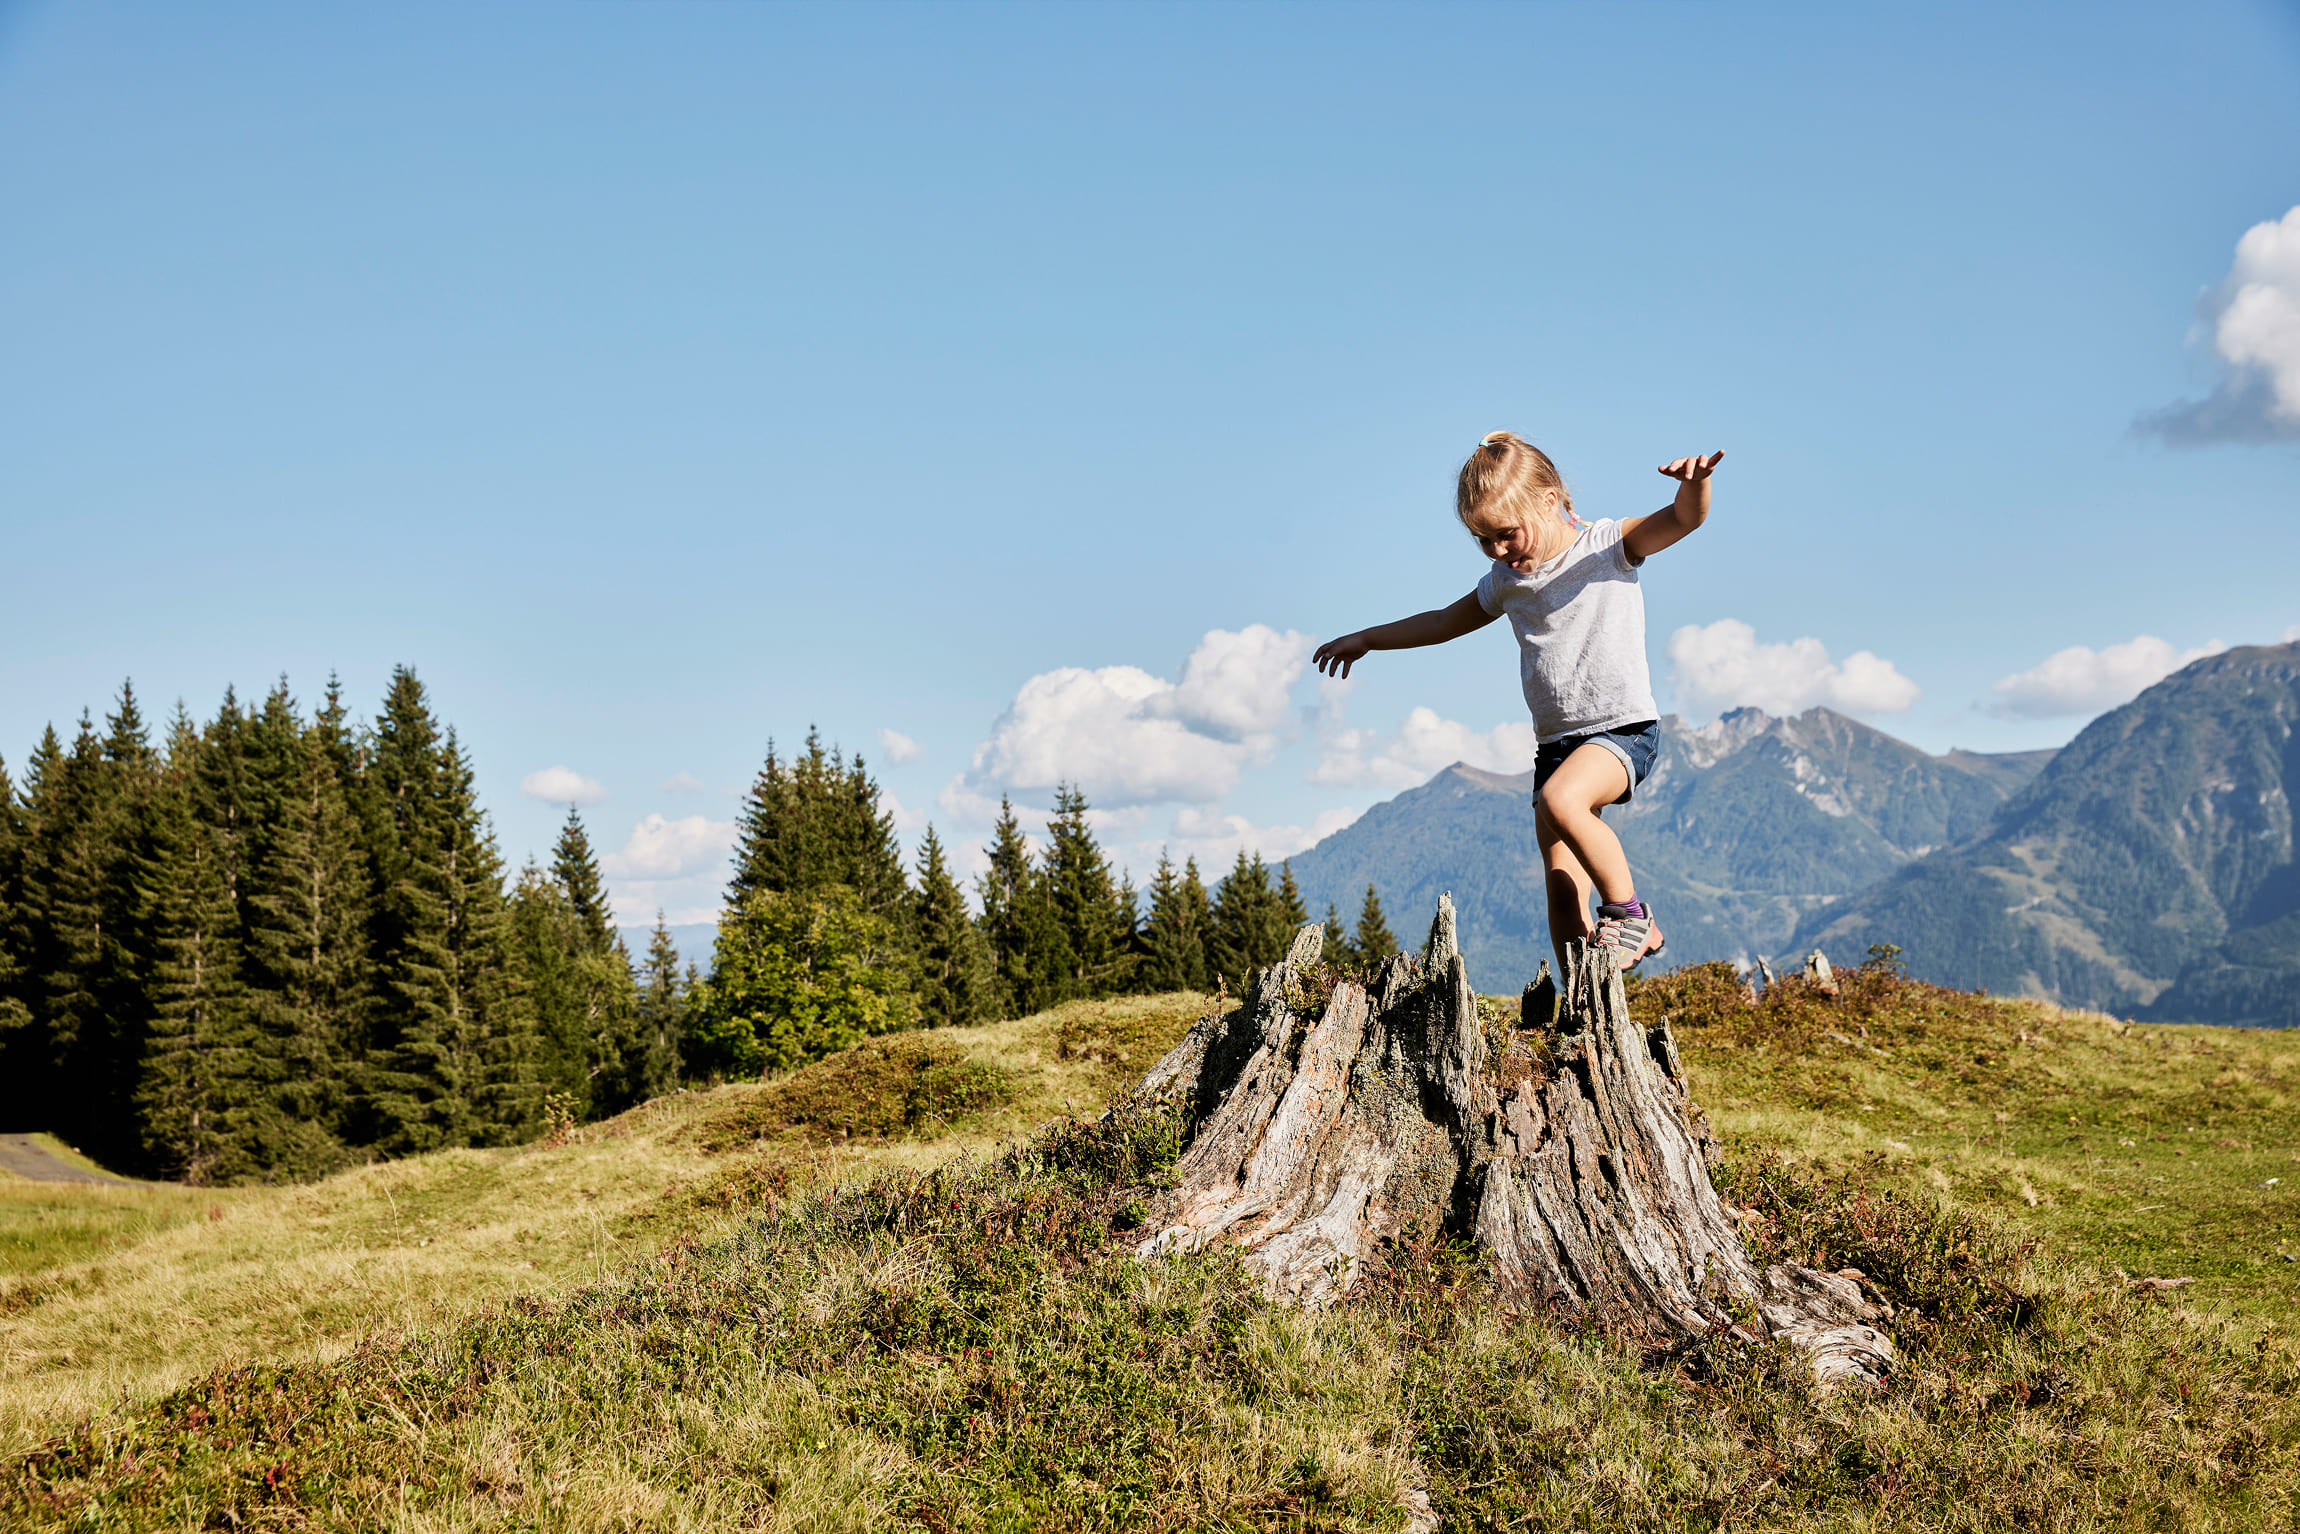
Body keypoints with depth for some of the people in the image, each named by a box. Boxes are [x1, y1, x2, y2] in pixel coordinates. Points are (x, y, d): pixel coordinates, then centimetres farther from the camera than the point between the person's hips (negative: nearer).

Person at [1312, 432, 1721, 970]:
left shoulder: (1609, 545, -4)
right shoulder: (1506, 582, 11)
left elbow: (1685, 519, -19)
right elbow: (1447, 621, 28)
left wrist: (1694, 481, -41)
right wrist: (1367, 638, 33)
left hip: (1624, 729, -6)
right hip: (1556, 740, 6)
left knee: (1559, 800, -34)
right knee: (1563, 897, -3)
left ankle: (1629, 912, -16)